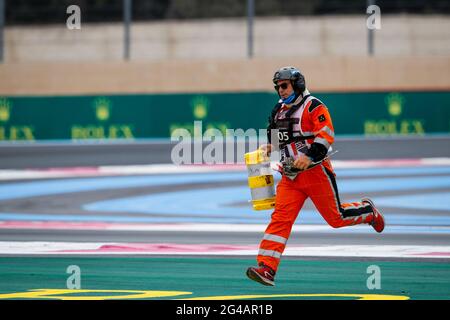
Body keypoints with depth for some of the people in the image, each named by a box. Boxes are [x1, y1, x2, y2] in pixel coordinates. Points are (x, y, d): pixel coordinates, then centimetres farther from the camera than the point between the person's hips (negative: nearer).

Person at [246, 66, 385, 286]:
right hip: (290, 176, 6)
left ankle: (368, 211, 36)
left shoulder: (313, 106, -8)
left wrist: (309, 156, -31)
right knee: (280, 219, -11)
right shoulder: (279, 111, 16)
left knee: (335, 217, 5)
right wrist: (269, 146, 12)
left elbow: (326, 135, -19)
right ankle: (266, 269, -20)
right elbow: (276, 135, 34)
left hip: (316, 171, -6)